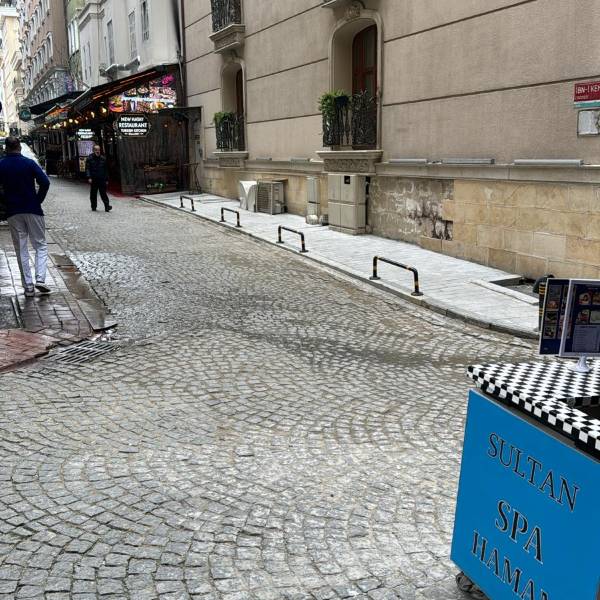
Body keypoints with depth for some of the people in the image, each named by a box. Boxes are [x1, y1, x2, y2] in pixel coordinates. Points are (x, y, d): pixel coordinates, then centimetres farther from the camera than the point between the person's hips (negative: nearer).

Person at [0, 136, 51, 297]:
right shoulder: (29, 163, -4)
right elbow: (45, 182, -14)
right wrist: (38, 200, -1)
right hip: (33, 210, -2)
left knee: (21, 249, 8)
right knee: (41, 245, 8)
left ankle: (28, 286, 6)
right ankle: (40, 279, -10)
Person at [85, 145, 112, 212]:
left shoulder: (103, 159, 10)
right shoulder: (89, 158, 2)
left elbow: (105, 170, 14)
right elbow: (87, 169, -2)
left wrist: (106, 179, 11)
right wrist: (89, 177, -15)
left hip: (102, 179, 1)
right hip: (93, 180, -1)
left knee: (103, 193, -5)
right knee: (93, 194, 6)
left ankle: (107, 206, -9)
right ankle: (93, 207, 15)